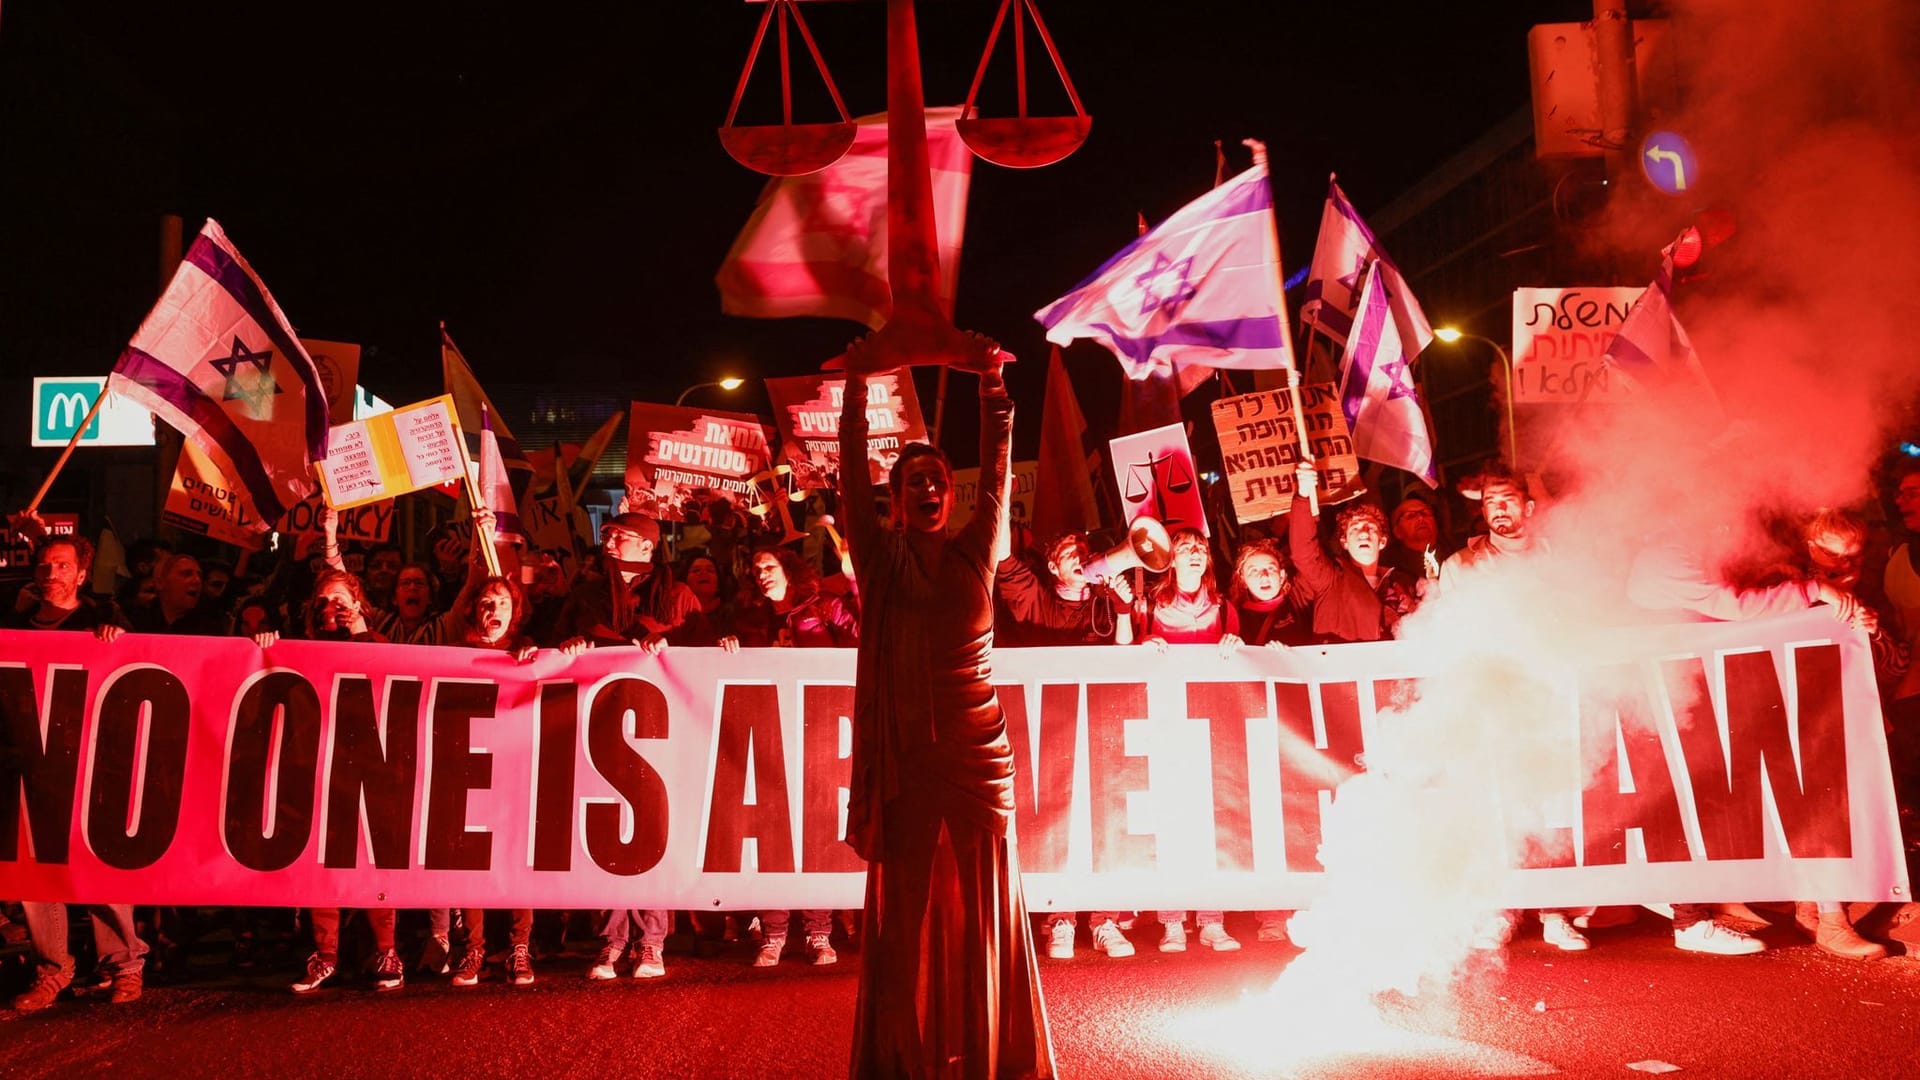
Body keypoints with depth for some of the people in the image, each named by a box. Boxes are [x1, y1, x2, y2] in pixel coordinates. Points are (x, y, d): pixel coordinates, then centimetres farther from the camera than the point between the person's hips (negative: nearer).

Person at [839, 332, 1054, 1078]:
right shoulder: (879, 560, 4)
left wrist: (991, 382, -3)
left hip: (977, 757, 1)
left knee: (979, 915, 7)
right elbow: (852, 469, -1)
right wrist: (858, 384, -6)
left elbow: (998, 462, 3)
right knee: (906, 919, 4)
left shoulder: (975, 554, 6)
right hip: (902, 759, -1)